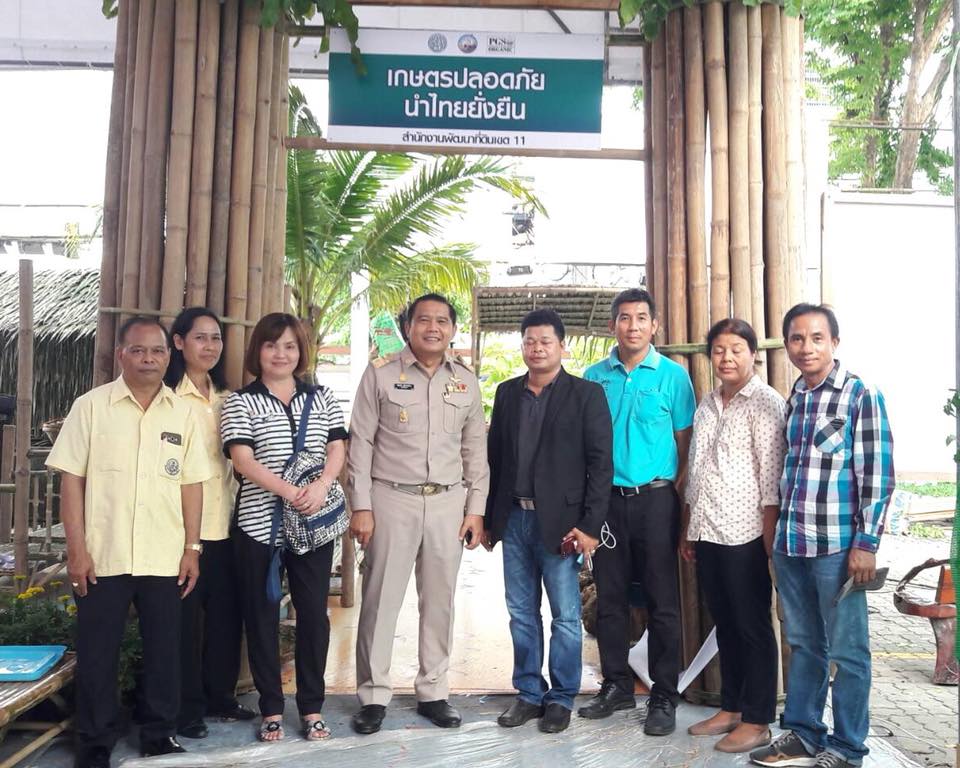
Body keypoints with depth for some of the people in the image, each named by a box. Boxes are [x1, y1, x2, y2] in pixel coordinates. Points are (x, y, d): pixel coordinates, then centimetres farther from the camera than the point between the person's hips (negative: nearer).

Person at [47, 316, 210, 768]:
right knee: (97, 654, 8)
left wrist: (192, 548, 3)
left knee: (164, 649, 10)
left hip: (165, 558, 2)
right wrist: (76, 548, -8)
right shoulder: (91, 406, -1)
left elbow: (190, 484, 7)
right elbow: (71, 478, -3)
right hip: (103, 556, -2)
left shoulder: (182, 414, 6)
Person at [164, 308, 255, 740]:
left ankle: (220, 696, 28)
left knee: (225, 612, 12)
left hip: (225, 522, 6)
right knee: (186, 616, 3)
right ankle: (187, 707, 18)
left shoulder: (226, 399, 14)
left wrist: (239, 507, 15)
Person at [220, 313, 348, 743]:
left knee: (314, 613, 6)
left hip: (314, 525, 2)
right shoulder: (241, 403, 0)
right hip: (259, 524, -2)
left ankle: (312, 708, 20)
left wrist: (321, 487, -16)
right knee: (262, 616, 7)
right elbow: (243, 461, -11)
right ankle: (271, 709, 21)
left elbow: (337, 449, 4)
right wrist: (291, 493, -22)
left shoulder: (322, 399, 9)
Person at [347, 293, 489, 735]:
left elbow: (475, 449, 11)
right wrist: (361, 507, -7)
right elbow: (360, 443, -2)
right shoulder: (380, 374, -1)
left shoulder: (466, 382, 8)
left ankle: (433, 692, 24)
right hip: (392, 500, -3)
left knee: (439, 601, 10)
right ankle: (373, 696, 17)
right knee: (381, 599, 2)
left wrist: (476, 509, 5)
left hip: (448, 503, 3)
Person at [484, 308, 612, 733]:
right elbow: (494, 457, 11)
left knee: (565, 617, 6)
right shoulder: (507, 393, 10)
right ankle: (529, 693, 27)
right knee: (522, 614, 13)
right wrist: (489, 518, 8)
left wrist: (590, 525, -12)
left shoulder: (586, 394, -3)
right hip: (514, 519, 4)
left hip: (560, 522, -4)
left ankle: (561, 698, 22)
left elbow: (600, 464, -6)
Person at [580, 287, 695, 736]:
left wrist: (678, 491, -8)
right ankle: (616, 685, 25)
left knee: (662, 601, 3)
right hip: (607, 498, 3)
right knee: (610, 598, 10)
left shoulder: (673, 375, 0)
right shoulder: (594, 376, 7)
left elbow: (685, 442, 1)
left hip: (655, 499, -3)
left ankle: (664, 697, 15)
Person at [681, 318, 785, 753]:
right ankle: (730, 708, 27)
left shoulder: (765, 403, -6)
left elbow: (771, 477, -10)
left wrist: (770, 539, -12)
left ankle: (757, 721, 16)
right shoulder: (706, 405, 14)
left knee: (752, 627, 4)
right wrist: (687, 530, 15)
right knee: (725, 626, 15)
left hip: (744, 535, -6)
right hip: (707, 534, 7)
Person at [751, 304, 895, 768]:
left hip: (837, 545, -5)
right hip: (789, 544, 6)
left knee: (847, 651, 6)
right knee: (803, 644, 16)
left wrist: (866, 543, -13)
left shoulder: (861, 396, -5)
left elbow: (877, 475, -8)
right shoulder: (791, 400, 11)